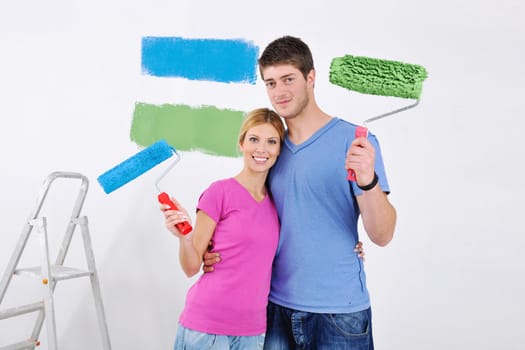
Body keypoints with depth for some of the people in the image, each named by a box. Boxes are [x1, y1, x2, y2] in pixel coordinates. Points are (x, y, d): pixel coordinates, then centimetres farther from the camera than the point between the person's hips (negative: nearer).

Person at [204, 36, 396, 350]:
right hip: (277, 306, 4)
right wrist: (220, 252, -4)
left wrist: (368, 180, -32)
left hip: (338, 312, -4)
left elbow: (382, 236, -14)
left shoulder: (354, 141, -10)